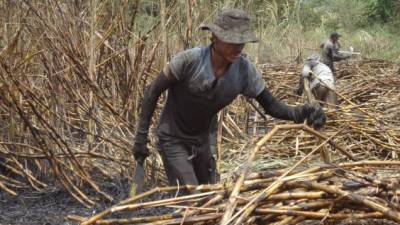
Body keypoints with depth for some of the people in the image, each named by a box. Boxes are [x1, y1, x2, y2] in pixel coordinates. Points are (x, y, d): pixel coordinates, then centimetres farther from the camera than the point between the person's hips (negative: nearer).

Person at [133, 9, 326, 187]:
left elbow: (270, 105, -8)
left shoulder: (245, 70, -16)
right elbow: (153, 92, -17)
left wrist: (298, 113, -30)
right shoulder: (188, 60, -28)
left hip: (202, 141, 6)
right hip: (173, 140, -5)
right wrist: (141, 136, -17)